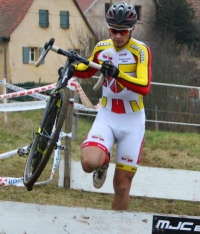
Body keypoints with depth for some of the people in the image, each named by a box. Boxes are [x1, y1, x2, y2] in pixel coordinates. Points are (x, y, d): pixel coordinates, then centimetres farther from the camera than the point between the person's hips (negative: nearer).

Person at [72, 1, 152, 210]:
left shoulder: (141, 51, -13)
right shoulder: (102, 48, 0)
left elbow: (144, 87, -26)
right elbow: (87, 72, 19)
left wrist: (117, 74, -42)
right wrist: (72, 66, -4)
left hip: (132, 121, -2)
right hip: (106, 116, 2)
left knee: (122, 185, 2)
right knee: (89, 162, -26)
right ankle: (103, 162, 10)